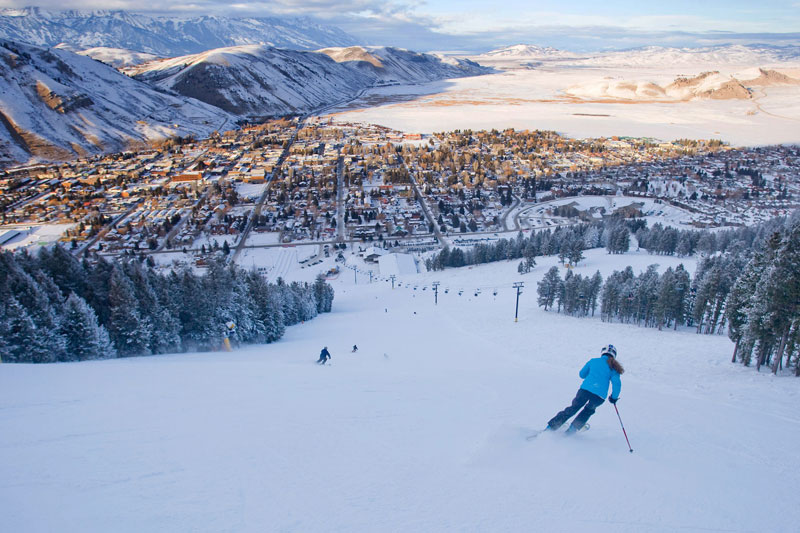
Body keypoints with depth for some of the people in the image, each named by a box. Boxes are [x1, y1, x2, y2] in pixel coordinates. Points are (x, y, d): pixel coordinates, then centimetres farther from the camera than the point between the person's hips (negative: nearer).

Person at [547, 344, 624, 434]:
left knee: (573, 408, 15)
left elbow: (582, 374, 23)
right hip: (600, 396, -1)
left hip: (585, 389, 1)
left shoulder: (593, 361, 16)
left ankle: (551, 427, 12)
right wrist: (614, 397, 13)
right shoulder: (613, 367, 12)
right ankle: (573, 428, 20)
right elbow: (617, 383, 0)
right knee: (589, 410, 28)